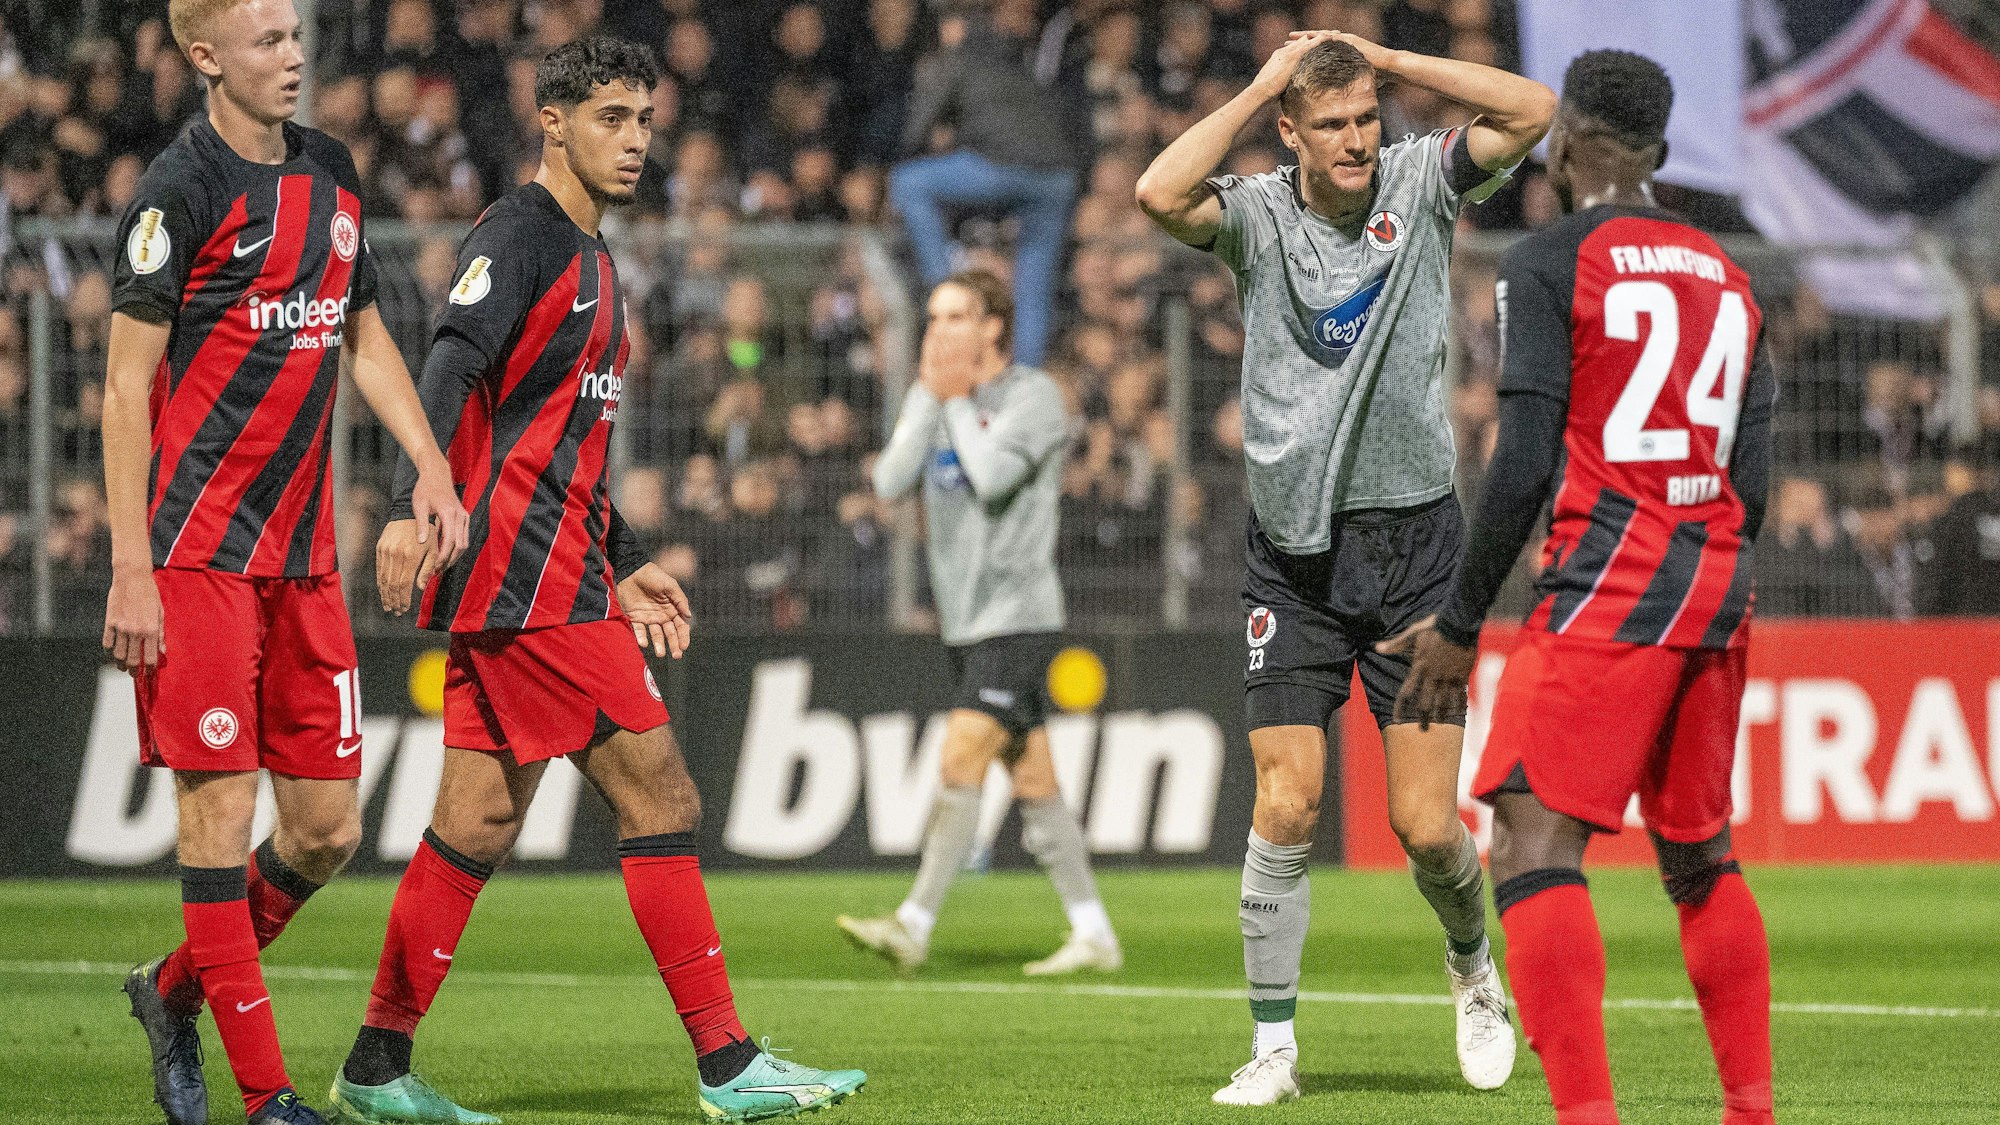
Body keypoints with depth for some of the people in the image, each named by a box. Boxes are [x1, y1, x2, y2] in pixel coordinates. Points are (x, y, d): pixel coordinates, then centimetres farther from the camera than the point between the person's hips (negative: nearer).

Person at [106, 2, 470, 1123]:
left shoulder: (330, 171, 12)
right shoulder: (180, 189, -9)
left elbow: (364, 334, 24)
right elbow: (126, 385, -9)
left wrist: (430, 463, 10)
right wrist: (131, 570, -13)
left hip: (304, 551, 7)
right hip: (199, 554, -7)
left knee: (328, 827, 6)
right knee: (222, 809, -6)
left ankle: (174, 991, 27)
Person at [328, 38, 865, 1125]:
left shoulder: (587, 261, 22)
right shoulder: (518, 238, -8)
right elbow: (450, 367, -23)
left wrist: (626, 565, 26)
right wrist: (413, 504, -37)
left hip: (557, 569, 10)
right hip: (526, 573, -10)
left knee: (479, 822, 8)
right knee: (659, 793, -9)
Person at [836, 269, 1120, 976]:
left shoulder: (1033, 395, -7)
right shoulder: (932, 397, 13)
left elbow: (993, 477, -22)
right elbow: (890, 482, 0)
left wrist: (958, 400, -9)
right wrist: (929, 396, -4)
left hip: (1016, 616, -7)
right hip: (966, 620, 7)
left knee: (960, 765, -15)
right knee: (1032, 783, 6)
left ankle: (913, 926, -17)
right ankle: (1093, 936, 9)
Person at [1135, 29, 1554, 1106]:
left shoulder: (1419, 184, 1)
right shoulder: (1258, 215, -4)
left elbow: (1532, 110, -11)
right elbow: (1160, 193, -24)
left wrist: (1383, 56, -9)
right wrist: (1260, 86, -14)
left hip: (1415, 541, 0)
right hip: (1294, 551, 0)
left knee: (1426, 825, -2)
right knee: (1285, 806, -8)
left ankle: (1471, 964, 29)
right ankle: (1273, 1046, 3)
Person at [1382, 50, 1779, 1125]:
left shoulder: (1547, 263, -3)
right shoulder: (1726, 273, 16)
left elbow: (1526, 463, -10)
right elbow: (1751, 477, 15)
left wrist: (1459, 623, -5)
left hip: (1604, 590, -7)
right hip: (1717, 592, 7)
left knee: (1533, 846, -10)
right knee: (1700, 860, 18)